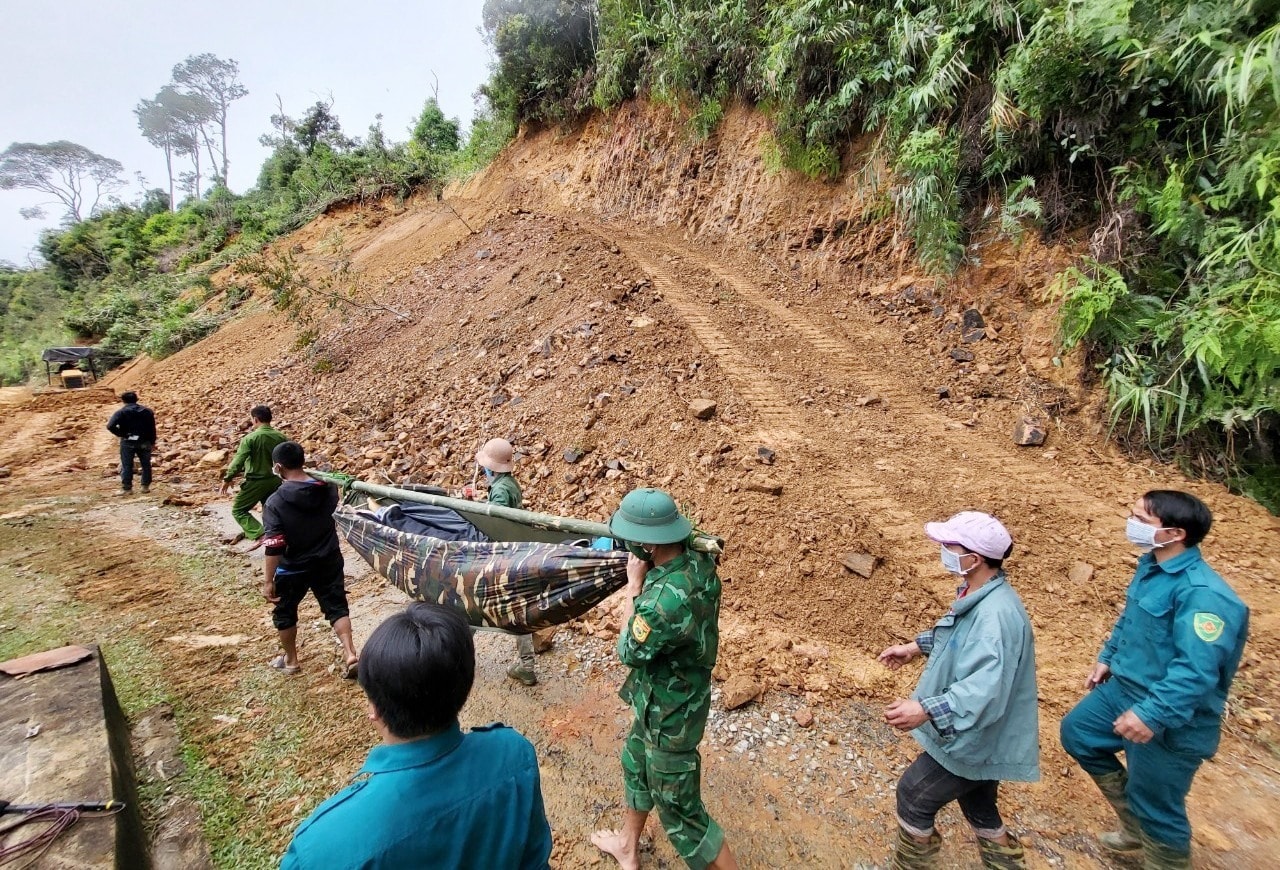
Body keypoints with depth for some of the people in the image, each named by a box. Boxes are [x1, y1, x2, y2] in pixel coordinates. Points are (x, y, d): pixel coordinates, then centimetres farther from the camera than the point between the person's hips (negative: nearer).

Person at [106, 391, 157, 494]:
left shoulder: (121, 412, -6)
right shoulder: (147, 411, 4)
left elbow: (110, 426, -20)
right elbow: (152, 428, 4)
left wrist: (120, 434, -6)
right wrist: (152, 442, 10)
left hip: (128, 442, -2)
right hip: (144, 442, 3)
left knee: (126, 466, 4)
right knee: (146, 464, 12)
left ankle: (127, 488, 5)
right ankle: (146, 486, 13)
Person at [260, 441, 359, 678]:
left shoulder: (275, 502, -21)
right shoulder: (328, 489, -9)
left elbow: (274, 547, -22)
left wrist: (268, 581, -15)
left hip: (293, 568, -3)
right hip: (328, 561, 3)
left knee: (284, 613, 20)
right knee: (336, 607, 12)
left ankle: (290, 660, 35)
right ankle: (351, 656, 2)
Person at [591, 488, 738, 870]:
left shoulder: (664, 602, -41)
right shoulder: (698, 559, -14)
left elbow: (628, 652, -20)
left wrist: (634, 583, -18)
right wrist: (642, 592, -12)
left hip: (668, 713, -9)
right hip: (672, 696, 9)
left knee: (680, 811, 13)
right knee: (635, 764, 31)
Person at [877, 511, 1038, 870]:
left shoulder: (996, 614, -33)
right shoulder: (980, 596, 0)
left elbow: (985, 689, -40)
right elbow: (961, 635, 21)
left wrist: (926, 710, -47)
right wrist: (916, 646, 19)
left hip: (975, 739, -9)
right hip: (978, 734, 9)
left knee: (914, 796, 6)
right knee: (980, 809, 25)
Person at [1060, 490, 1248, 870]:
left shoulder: (1203, 593, -29)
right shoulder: (1151, 565, -1)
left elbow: (1196, 671, -33)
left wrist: (1152, 715, -36)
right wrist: (1108, 657, 18)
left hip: (1171, 719, -9)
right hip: (1124, 688, 9)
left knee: (1155, 806, 7)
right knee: (1077, 732, 22)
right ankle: (1137, 825, 38)